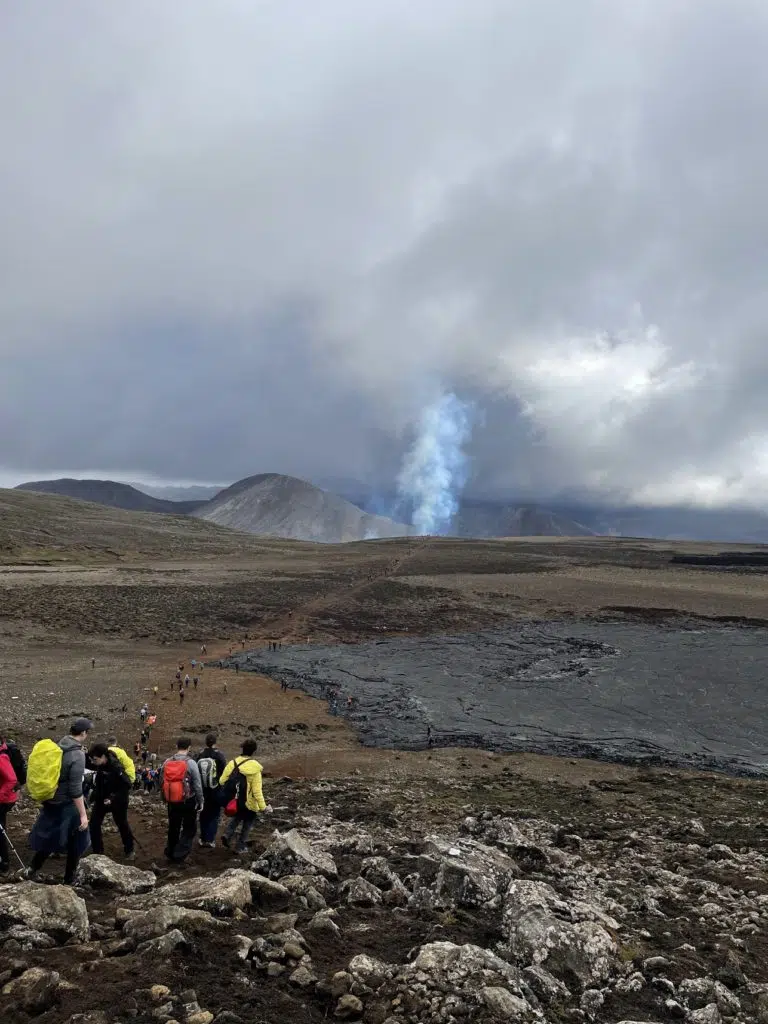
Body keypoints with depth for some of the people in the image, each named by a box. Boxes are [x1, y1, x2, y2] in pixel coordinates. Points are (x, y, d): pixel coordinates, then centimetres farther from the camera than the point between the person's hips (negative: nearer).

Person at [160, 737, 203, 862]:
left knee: (173, 827, 20)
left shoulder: (167, 762, -2)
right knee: (189, 828, 9)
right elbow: (197, 785, -13)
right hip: (188, 801, -5)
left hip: (172, 801, 5)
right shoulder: (191, 763, -16)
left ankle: (170, 852, 31)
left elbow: (161, 782, 8)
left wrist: (165, 798, 22)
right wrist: (201, 802, -1)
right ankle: (180, 854, 2)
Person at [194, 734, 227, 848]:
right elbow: (224, 774, -11)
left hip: (202, 791, 3)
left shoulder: (199, 755, -5)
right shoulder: (219, 756, -14)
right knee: (214, 815, 8)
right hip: (216, 791, -3)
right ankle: (210, 840, 5)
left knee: (204, 814, 16)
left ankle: (203, 839, 21)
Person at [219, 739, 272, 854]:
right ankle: (241, 846, 24)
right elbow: (257, 790, -21)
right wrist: (263, 806, -15)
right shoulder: (255, 769, -19)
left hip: (232, 800, 4)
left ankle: (228, 835, 11)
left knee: (238, 816, 31)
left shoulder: (233, 763, -8)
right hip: (247, 802, -4)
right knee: (249, 820, 21)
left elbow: (222, 781, -5)